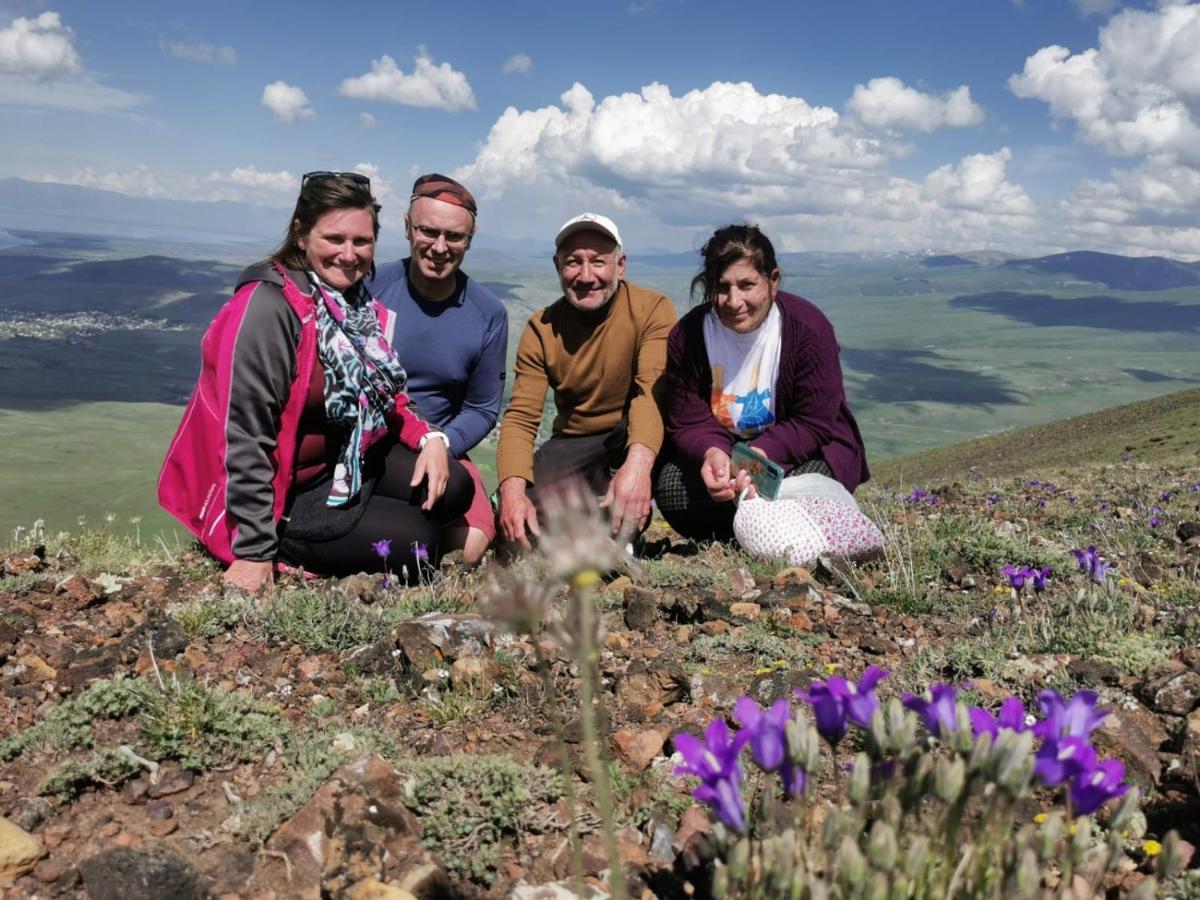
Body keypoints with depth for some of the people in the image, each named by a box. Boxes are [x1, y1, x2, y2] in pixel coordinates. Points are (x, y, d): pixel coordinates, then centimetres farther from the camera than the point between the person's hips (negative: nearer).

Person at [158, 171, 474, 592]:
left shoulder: (356, 302, 2)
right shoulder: (267, 307, -24)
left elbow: (380, 396, 12)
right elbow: (246, 436, -25)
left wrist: (429, 437, -8)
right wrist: (254, 551, -23)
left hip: (343, 460, 8)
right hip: (277, 493, -8)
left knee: (452, 489, 1)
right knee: (416, 542, -12)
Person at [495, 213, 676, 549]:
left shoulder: (653, 310, -14)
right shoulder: (541, 328, -5)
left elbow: (653, 391, -29)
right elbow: (521, 418, -10)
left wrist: (638, 461, -50)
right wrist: (512, 490, -30)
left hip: (635, 437, -2)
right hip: (573, 442, 3)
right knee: (515, 523, -21)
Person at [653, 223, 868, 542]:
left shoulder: (809, 327, -18)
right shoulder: (687, 336, -10)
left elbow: (813, 424, -18)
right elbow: (688, 423, -10)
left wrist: (762, 453, -37)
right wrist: (711, 452, -35)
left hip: (802, 449, -2)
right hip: (721, 447, 2)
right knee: (668, 487, -26)